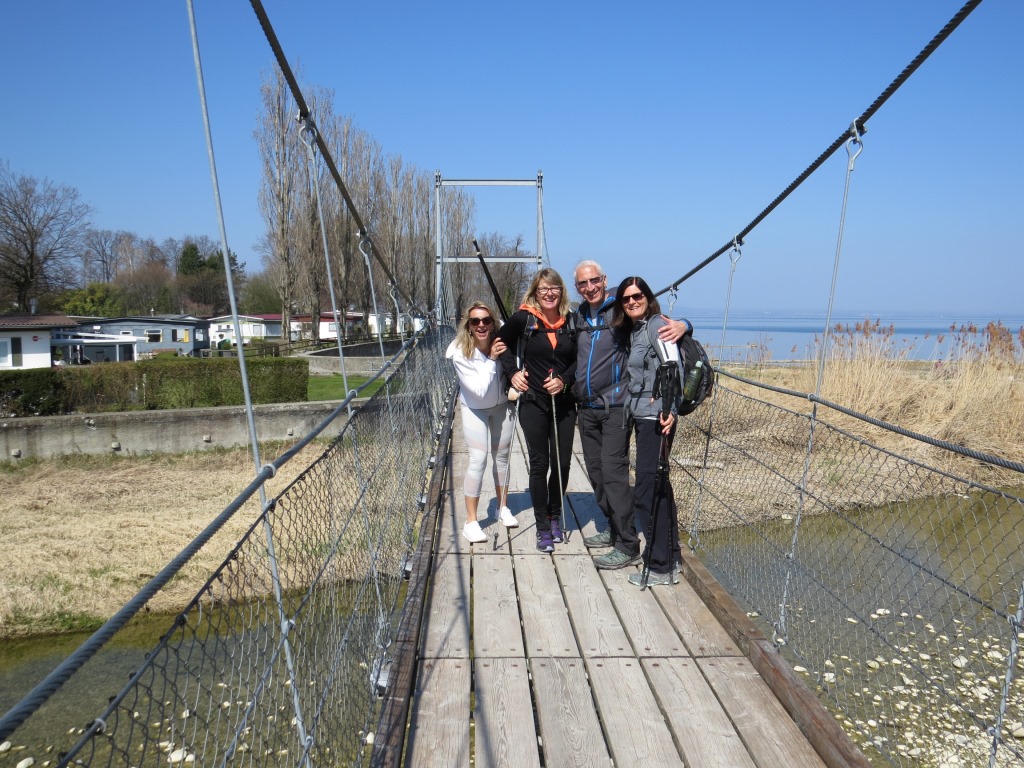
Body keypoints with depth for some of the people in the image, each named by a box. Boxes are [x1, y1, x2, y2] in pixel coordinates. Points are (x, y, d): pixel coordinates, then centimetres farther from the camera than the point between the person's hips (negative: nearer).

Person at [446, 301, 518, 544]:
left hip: (502, 405, 3)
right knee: (478, 460, -10)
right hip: (475, 408, -3)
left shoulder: (502, 343, -21)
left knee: (501, 456, 14)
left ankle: (502, 507, 33)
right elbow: (480, 390, -30)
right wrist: (491, 359, -33)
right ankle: (471, 520, 1)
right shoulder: (461, 353, -27)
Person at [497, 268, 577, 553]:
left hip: (564, 403, 3)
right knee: (539, 465, 1)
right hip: (533, 403, -3)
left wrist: (564, 379, -6)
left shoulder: (570, 321, 1)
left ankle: (555, 517, 29)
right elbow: (503, 342, 10)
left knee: (562, 463, 8)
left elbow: (579, 358, 10)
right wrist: (512, 372, -1)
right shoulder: (523, 318, -6)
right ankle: (543, 528, 13)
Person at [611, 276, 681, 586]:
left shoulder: (657, 325, -10)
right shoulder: (632, 330, 16)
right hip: (641, 416, 9)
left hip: (656, 417, -9)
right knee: (658, 485, 17)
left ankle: (660, 567, 4)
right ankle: (669, 552, 31)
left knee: (647, 490, -6)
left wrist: (670, 409, -28)